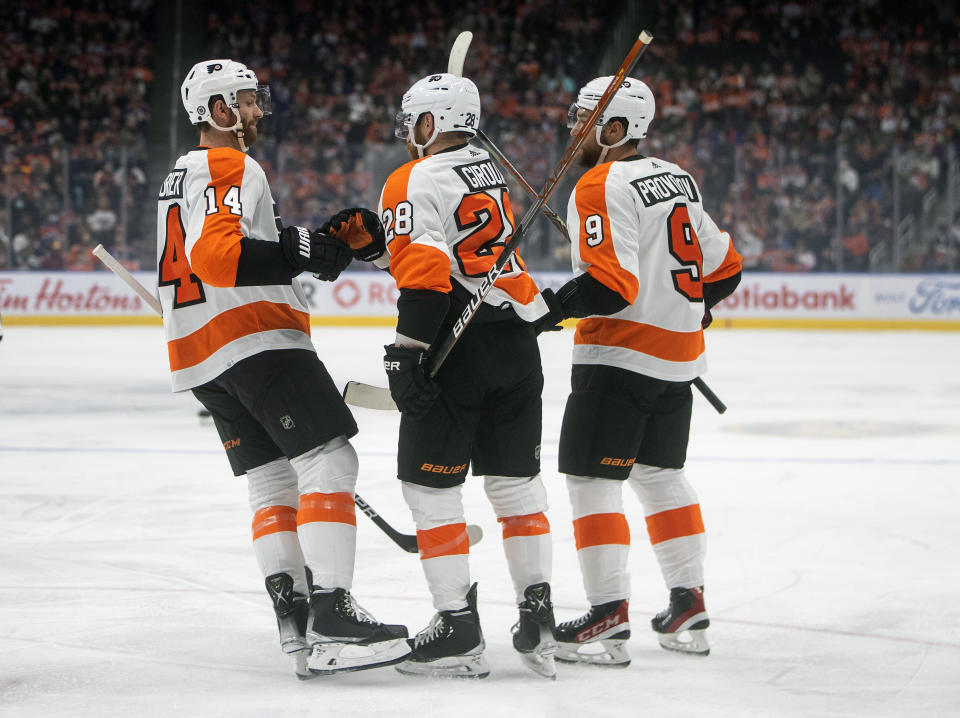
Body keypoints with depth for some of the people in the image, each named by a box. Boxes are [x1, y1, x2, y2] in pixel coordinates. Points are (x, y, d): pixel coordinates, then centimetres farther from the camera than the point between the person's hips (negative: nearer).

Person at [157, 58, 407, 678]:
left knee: (272, 478, 11)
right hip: (256, 339, -10)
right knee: (329, 460, -15)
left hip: (200, 356, 11)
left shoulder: (182, 176, 24)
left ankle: (292, 615, 2)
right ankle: (332, 615, -26)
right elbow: (214, 252, -23)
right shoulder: (233, 169, -9)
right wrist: (305, 250, -25)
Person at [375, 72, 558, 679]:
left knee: (429, 482, 0)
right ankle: (538, 616, 7)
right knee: (516, 479, 12)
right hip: (517, 344, 7)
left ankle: (458, 628, -2)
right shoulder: (491, 174, 17)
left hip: (457, 351, -7)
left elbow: (425, 271, -19)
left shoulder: (415, 182, -8)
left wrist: (407, 353, -19)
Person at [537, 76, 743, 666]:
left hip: (620, 354, -9)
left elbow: (612, 284, -24)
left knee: (592, 479, -5)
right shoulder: (677, 179, 12)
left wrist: (547, 309, -20)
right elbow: (725, 267, 17)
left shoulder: (601, 186, -14)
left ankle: (610, 619, -8)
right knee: (661, 474, 19)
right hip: (680, 355, 9)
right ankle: (690, 608, 19)